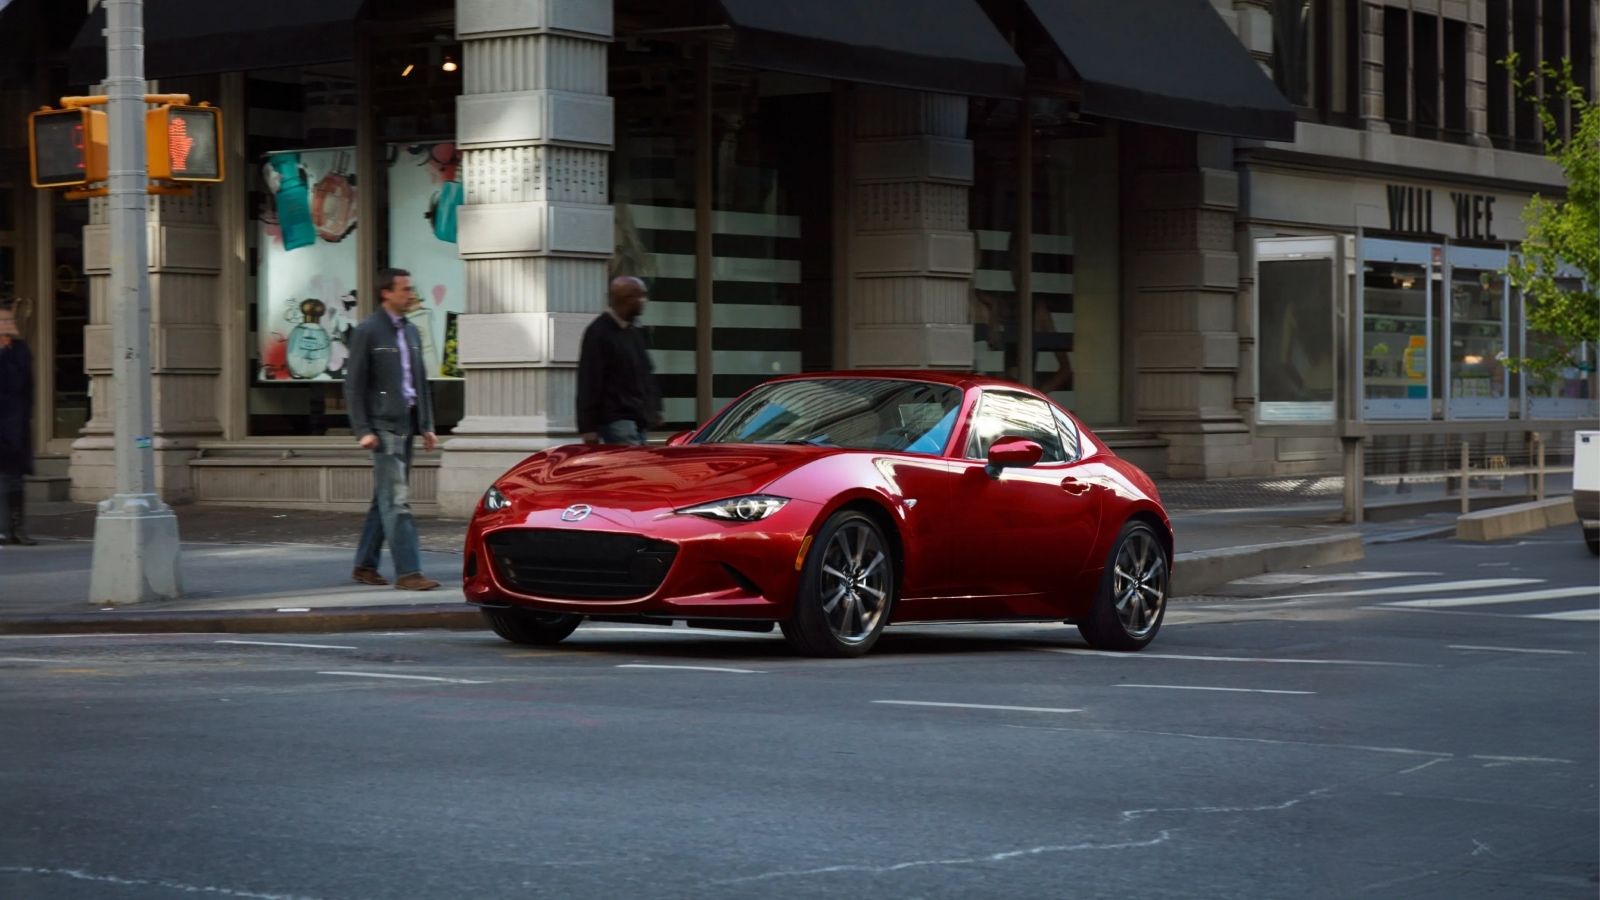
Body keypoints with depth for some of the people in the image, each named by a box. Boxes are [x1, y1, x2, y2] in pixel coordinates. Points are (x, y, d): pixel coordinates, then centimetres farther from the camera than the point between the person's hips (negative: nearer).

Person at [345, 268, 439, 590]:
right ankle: (407, 572, -15)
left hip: (406, 425, 8)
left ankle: (365, 565, 21)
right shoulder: (367, 332, -6)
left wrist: (426, 425, 14)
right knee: (397, 501, -12)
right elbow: (354, 385, -8)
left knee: (385, 499, 12)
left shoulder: (411, 331, 15)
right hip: (383, 426, -8)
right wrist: (363, 430, -14)